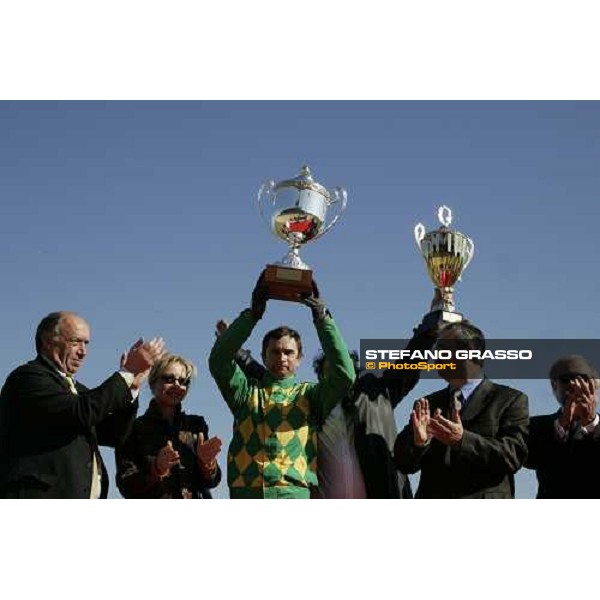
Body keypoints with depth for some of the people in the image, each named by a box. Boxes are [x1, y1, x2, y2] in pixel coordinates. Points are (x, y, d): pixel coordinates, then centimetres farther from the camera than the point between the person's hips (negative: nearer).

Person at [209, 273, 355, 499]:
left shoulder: (309, 395, 15)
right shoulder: (247, 392, 17)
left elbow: (344, 374, -2)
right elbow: (219, 361, 1)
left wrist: (322, 318, -5)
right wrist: (252, 314, -4)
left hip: (294, 496, -1)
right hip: (247, 495, 1)